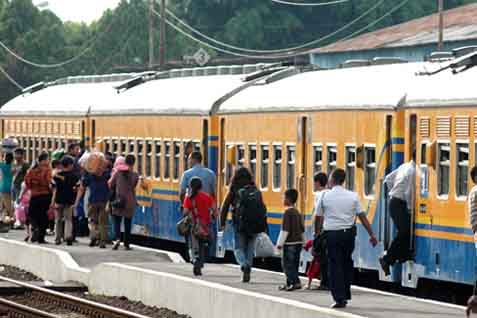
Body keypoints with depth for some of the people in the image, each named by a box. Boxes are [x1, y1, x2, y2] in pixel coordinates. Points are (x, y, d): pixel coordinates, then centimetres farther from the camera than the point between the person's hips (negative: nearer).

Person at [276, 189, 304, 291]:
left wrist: (280, 243, -14)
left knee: (288, 264, -4)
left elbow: (285, 230, -18)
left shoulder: (288, 212, -14)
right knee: (294, 264, 13)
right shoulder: (298, 213, 13)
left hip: (289, 243, -9)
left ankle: (296, 282, -13)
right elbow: (302, 229, 18)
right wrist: (301, 242, 26)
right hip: (298, 242, 9)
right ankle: (289, 284, 18)